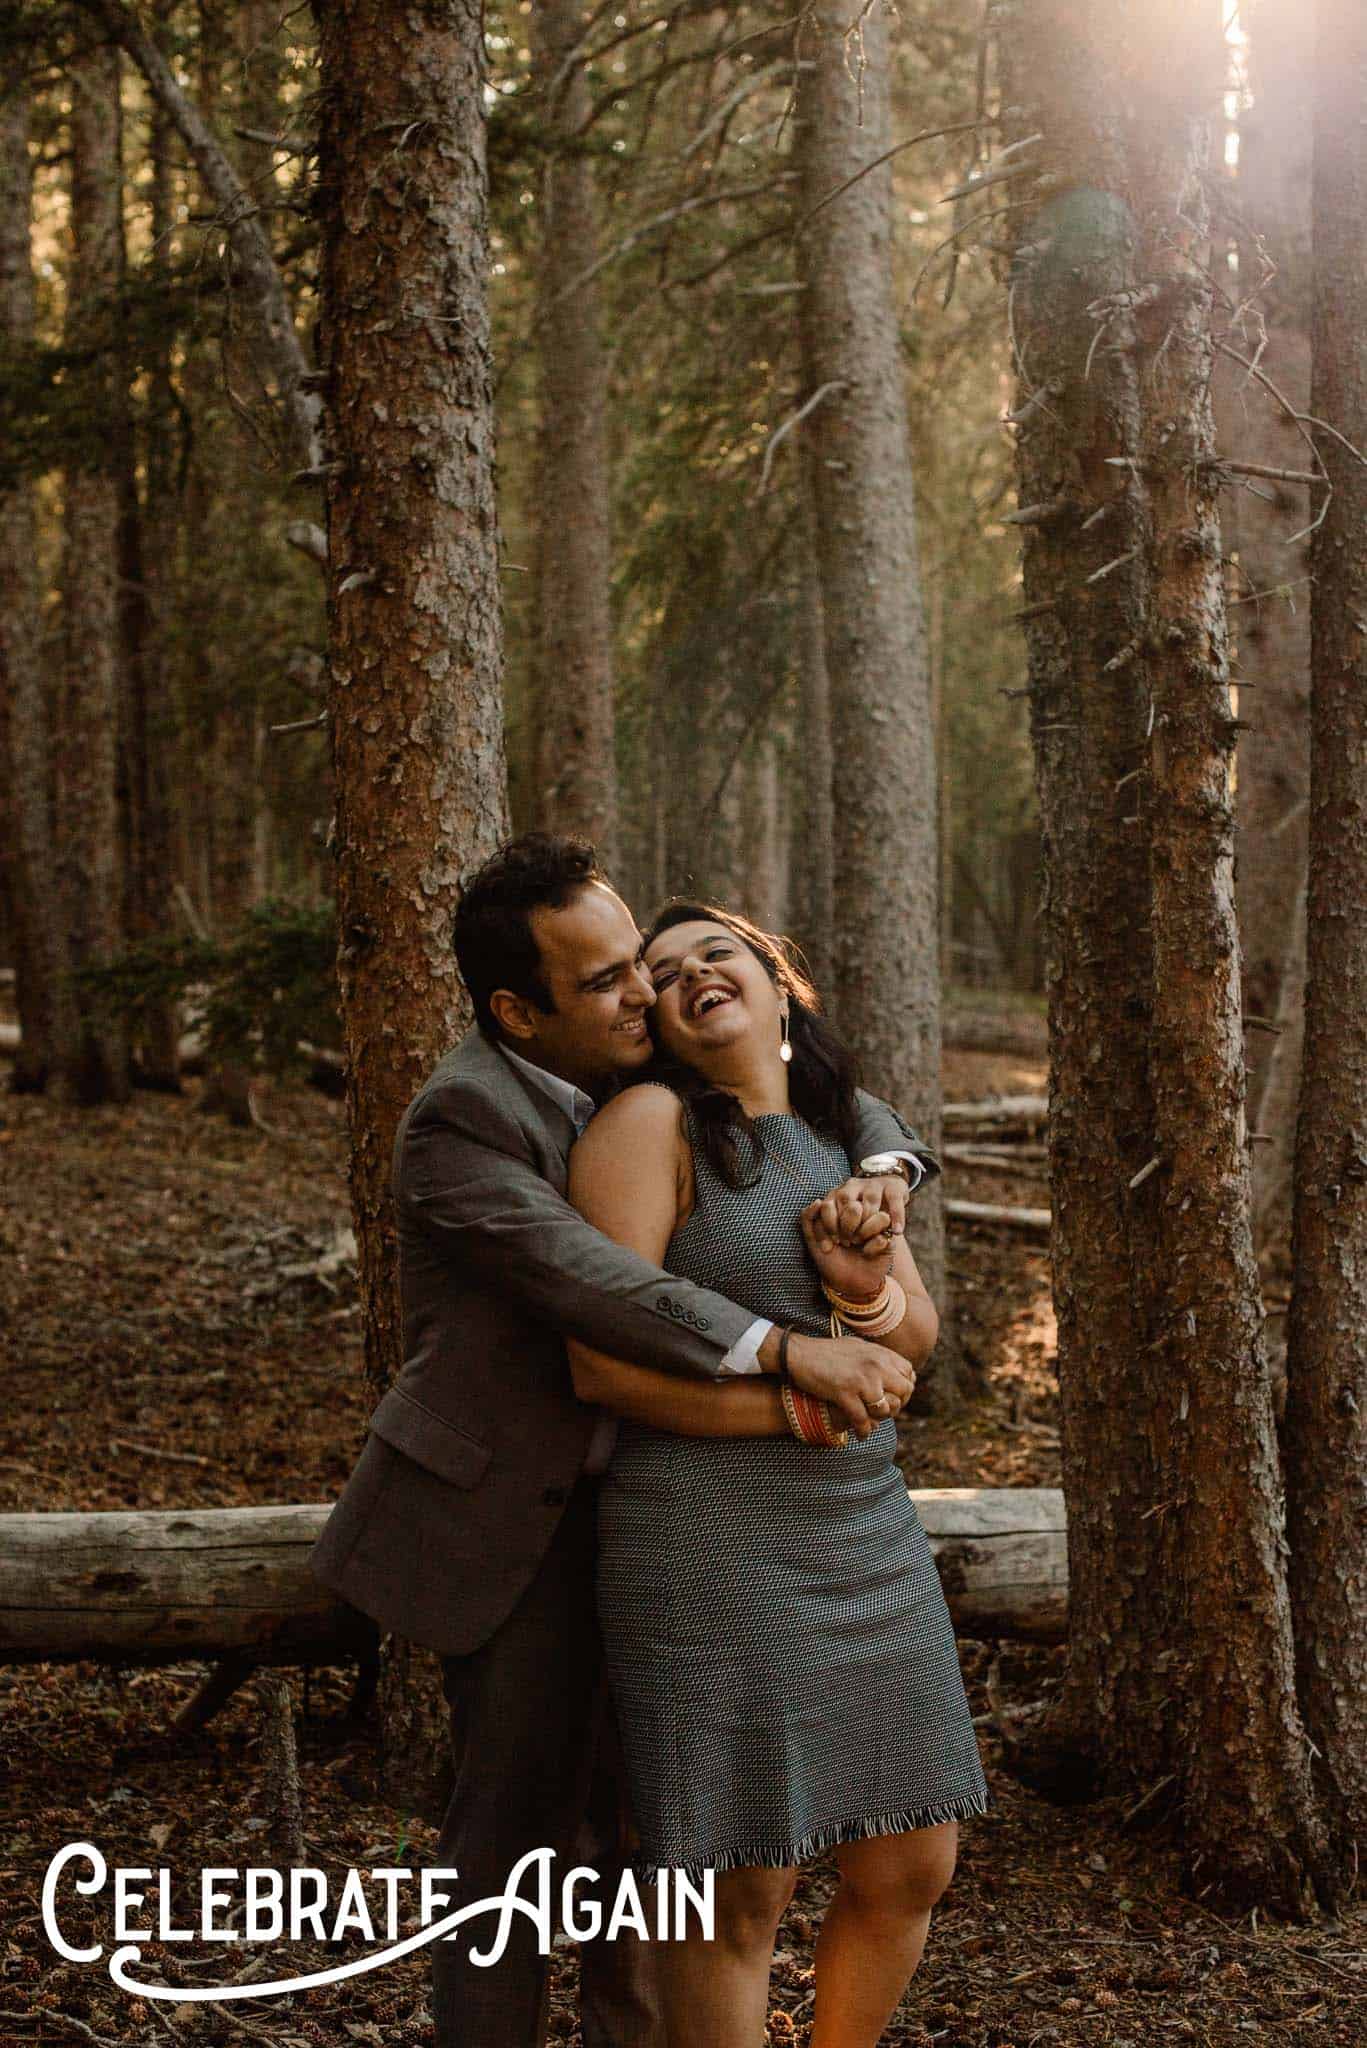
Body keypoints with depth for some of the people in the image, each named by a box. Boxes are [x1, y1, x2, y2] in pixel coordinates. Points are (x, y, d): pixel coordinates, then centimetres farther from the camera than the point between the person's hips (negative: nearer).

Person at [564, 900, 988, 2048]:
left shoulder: (840, 1137, 13)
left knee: (911, 1871, 13)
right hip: (714, 1555, -7)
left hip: (868, 1542, 7)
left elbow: (918, 1339, 14)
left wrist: (866, 1292, -8)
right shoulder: (651, 1124, -9)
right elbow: (604, 1362, -16)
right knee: (742, 1896, -1)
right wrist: (800, 1403, -15)